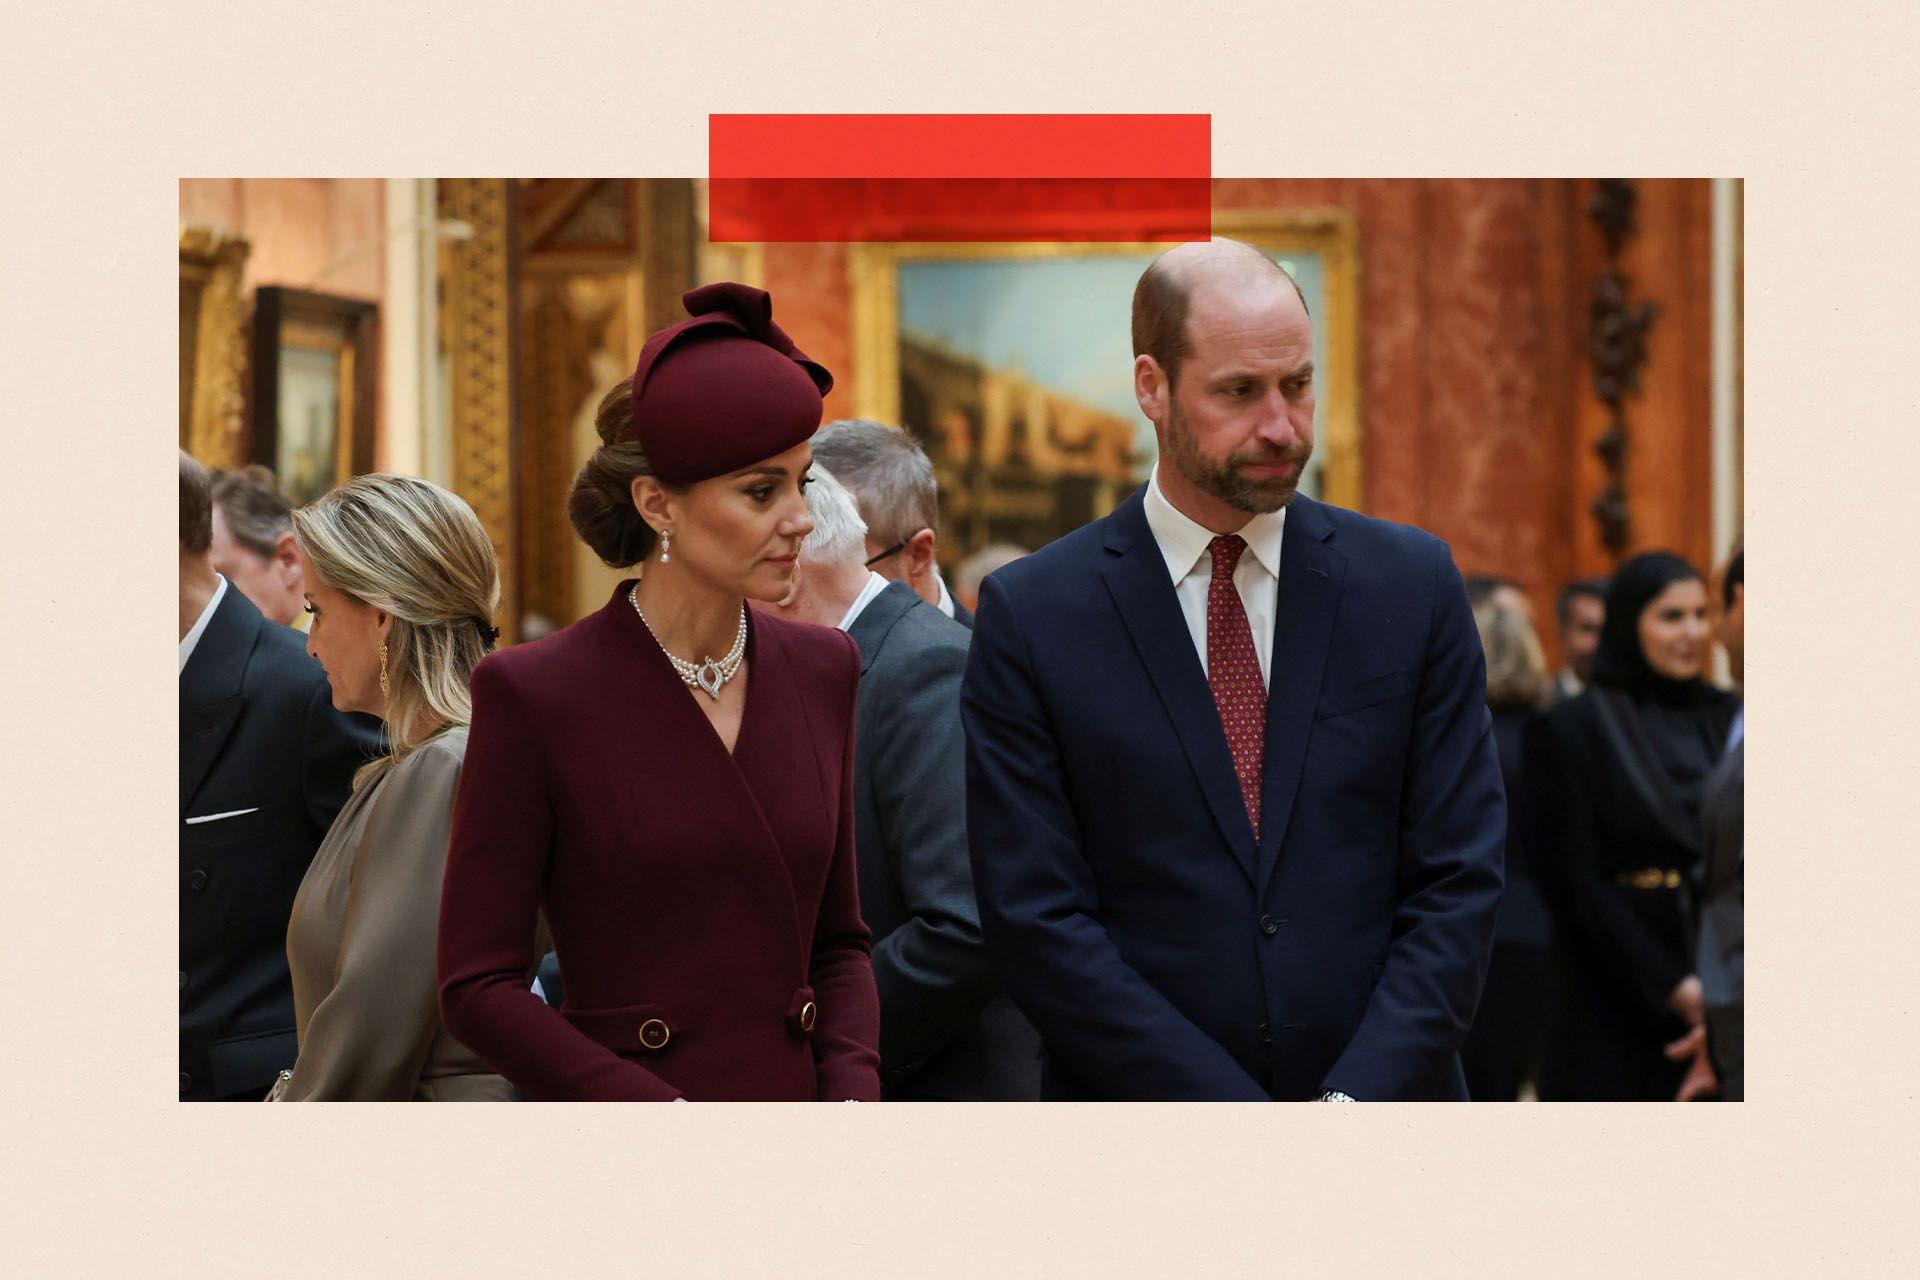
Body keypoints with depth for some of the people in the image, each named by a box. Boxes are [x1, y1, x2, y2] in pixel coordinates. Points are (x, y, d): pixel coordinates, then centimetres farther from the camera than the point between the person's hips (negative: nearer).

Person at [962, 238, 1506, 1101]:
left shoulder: (1413, 584, 3)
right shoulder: (1031, 616, -3)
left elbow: (1460, 878, 0)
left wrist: (1358, 1099, -12)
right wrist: (1244, 1137, -14)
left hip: (1385, 1102, 1)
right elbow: (1036, 920, -7)